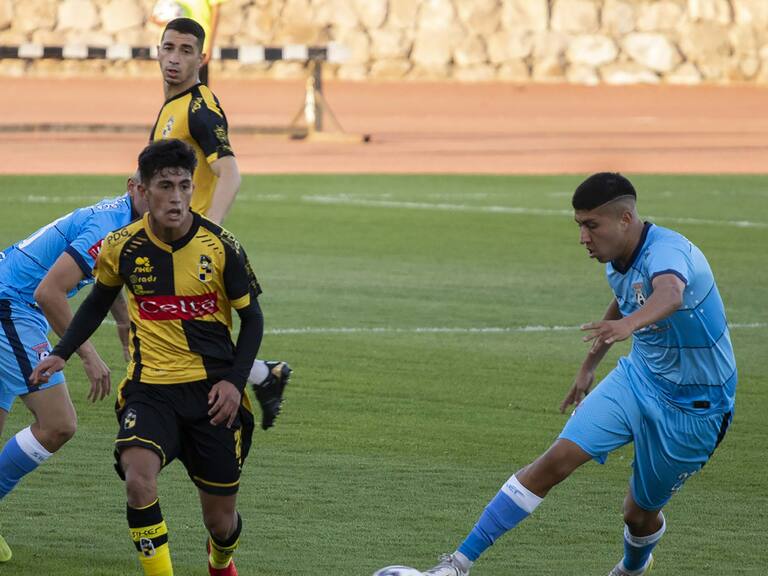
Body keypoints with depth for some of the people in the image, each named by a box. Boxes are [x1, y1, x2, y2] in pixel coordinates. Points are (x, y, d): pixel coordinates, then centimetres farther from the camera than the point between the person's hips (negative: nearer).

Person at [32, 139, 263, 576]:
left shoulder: (220, 245, -10)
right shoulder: (122, 247, -5)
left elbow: (252, 318, 1)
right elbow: (99, 302, 16)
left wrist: (235, 381, -10)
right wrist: (61, 354, 6)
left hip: (212, 390, 0)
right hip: (150, 388, 0)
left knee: (221, 520, 7)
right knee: (138, 478, -30)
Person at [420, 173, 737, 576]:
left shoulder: (667, 252, -29)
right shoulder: (617, 262, -2)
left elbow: (671, 295, -54)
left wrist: (629, 323, -74)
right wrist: (589, 365, 32)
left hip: (693, 406, -6)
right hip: (637, 377, 6)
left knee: (640, 513, 5)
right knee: (557, 460, -12)